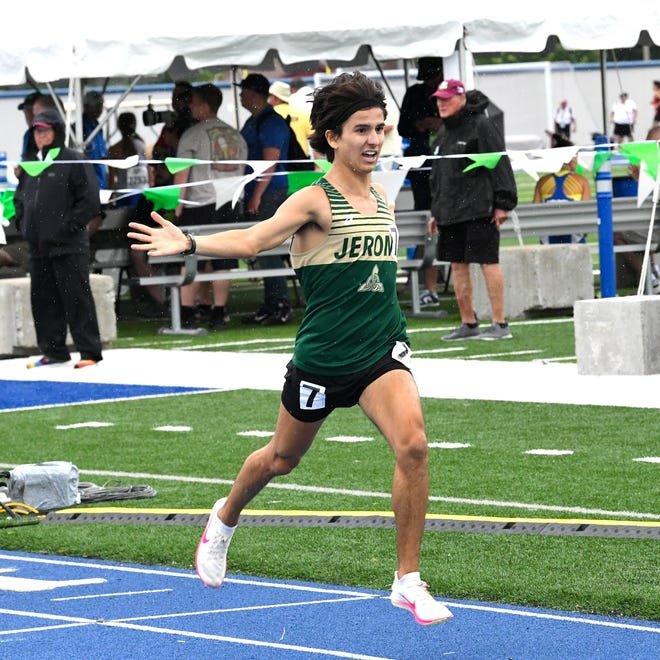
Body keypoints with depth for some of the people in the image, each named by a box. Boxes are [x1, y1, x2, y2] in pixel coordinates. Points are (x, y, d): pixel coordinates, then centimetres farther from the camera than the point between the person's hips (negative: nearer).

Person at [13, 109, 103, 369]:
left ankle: (89, 352, -3)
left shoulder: (74, 161, -7)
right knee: (43, 299, 9)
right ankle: (53, 350, 18)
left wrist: (68, 225, -14)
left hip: (69, 247, -7)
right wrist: (23, 223, 12)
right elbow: (19, 198, 27)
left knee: (77, 298, -6)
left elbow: (90, 200, -12)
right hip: (38, 247, 7)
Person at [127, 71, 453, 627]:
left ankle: (409, 581, -13)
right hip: (321, 357, -3)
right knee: (282, 457, 19)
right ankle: (226, 518, 53)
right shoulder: (315, 200, -12)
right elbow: (253, 239, -25)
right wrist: (189, 244, -38)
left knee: (413, 444, -21)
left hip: (381, 352, 3)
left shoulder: (382, 197, 7)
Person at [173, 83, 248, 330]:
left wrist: (178, 205, -3)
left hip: (200, 205, -5)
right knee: (222, 262, 5)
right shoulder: (236, 136, 13)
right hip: (230, 204, 5)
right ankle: (218, 314, 4)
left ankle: (186, 314, -3)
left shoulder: (192, 135, -5)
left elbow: (182, 173, -7)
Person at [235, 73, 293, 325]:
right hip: (255, 195, 10)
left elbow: (270, 163, -18)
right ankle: (270, 305, 14)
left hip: (268, 194, -10)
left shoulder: (271, 122, -12)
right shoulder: (253, 122, 18)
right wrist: (249, 195, 22)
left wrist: (256, 196, -21)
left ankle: (281, 306, -11)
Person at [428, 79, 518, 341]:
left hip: (479, 210, -9)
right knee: (458, 265, 9)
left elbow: (500, 165, -12)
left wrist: (502, 204, -17)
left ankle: (500, 324, -6)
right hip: (450, 210, 9)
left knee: (488, 262, -8)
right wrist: (435, 211, 21)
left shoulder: (481, 126, -8)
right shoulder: (444, 132, 18)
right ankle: (468, 324, 17)